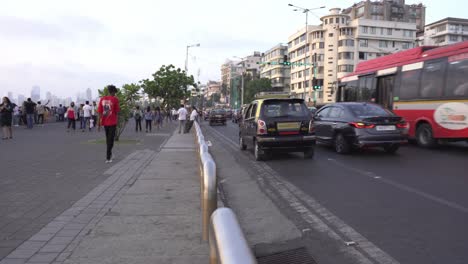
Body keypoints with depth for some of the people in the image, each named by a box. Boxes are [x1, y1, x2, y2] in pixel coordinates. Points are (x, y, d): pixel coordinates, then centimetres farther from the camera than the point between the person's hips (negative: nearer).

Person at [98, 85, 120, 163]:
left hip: (105, 122, 5)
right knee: (111, 139, 0)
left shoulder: (102, 99, 4)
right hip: (112, 122, -4)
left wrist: (99, 124, 5)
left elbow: (100, 112, 2)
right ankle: (108, 158, -5)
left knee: (108, 139, 19)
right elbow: (117, 111, -7)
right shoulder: (115, 99, -8)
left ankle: (109, 155, 33)